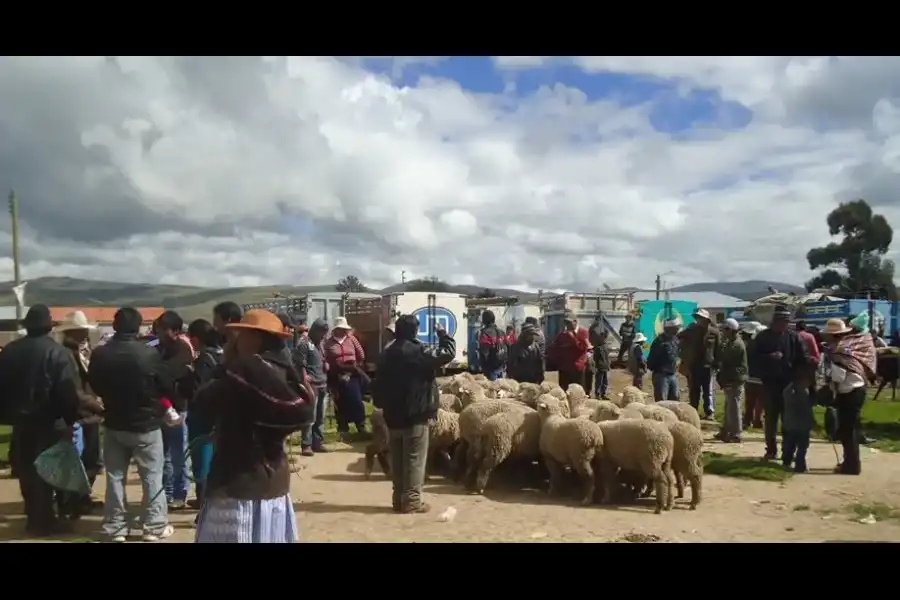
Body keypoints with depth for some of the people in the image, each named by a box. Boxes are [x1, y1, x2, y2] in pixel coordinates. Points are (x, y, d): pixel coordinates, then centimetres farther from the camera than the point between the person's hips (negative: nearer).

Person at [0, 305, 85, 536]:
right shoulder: (57, 352, -15)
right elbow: (68, 391, -19)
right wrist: (70, 419, -9)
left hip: (20, 421, 5)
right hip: (47, 422, -5)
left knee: (26, 469, 15)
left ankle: (34, 517, 23)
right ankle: (43, 521, 7)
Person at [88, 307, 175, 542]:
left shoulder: (100, 354, -8)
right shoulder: (149, 353, -19)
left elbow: (94, 387, 8)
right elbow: (169, 388, -8)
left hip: (114, 425, 3)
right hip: (146, 425, -3)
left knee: (115, 477, 12)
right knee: (152, 477, 7)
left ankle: (115, 528, 17)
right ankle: (154, 526, 11)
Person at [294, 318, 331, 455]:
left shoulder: (319, 344, 18)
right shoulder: (304, 344, -8)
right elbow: (300, 366, -13)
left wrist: (326, 364, 11)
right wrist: (306, 383, -16)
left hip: (323, 386, 8)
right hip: (312, 386, -8)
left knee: (320, 418, 11)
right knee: (310, 418, -8)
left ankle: (318, 443, 18)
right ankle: (306, 445, -3)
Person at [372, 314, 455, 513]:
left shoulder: (386, 355, 8)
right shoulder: (418, 352, -13)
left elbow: (378, 386, 12)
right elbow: (448, 353, -12)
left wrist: (381, 405, 22)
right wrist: (442, 333, 2)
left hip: (393, 416, 7)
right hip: (416, 416, -7)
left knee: (397, 460, 12)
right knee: (414, 460, 0)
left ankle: (398, 498, 18)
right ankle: (411, 500, 1)